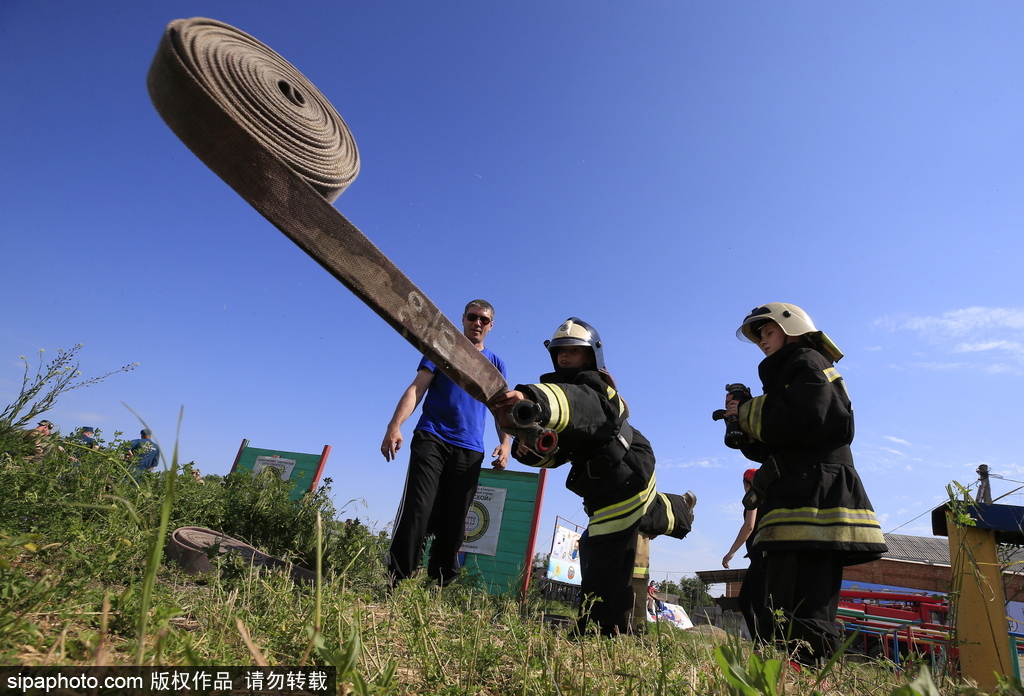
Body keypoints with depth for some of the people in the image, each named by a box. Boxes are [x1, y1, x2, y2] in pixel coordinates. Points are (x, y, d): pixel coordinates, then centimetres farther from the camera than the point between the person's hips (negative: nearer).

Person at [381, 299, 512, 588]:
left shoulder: (496, 364, 17)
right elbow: (416, 388, 0)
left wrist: (505, 443, -4)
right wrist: (395, 426, -14)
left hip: (469, 450, 2)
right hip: (431, 439, -2)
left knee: (453, 523, 3)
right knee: (417, 511, -12)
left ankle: (438, 585, 13)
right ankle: (396, 581, -5)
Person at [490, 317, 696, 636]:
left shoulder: (593, 388, -25)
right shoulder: (558, 386, 2)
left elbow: (580, 404, -53)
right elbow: (557, 451, -4)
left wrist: (533, 401, -73)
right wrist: (529, 447, -27)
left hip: (626, 479, -10)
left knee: (603, 557, -10)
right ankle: (680, 508, 69)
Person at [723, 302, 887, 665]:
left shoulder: (808, 364, 0)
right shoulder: (785, 374, 27)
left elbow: (808, 421, -20)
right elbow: (770, 448, 21)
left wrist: (749, 413, -8)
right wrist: (744, 421, 4)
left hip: (814, 501, -10)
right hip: (796, 502, 10)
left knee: (802, 615, -13)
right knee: (783, 609, 9)